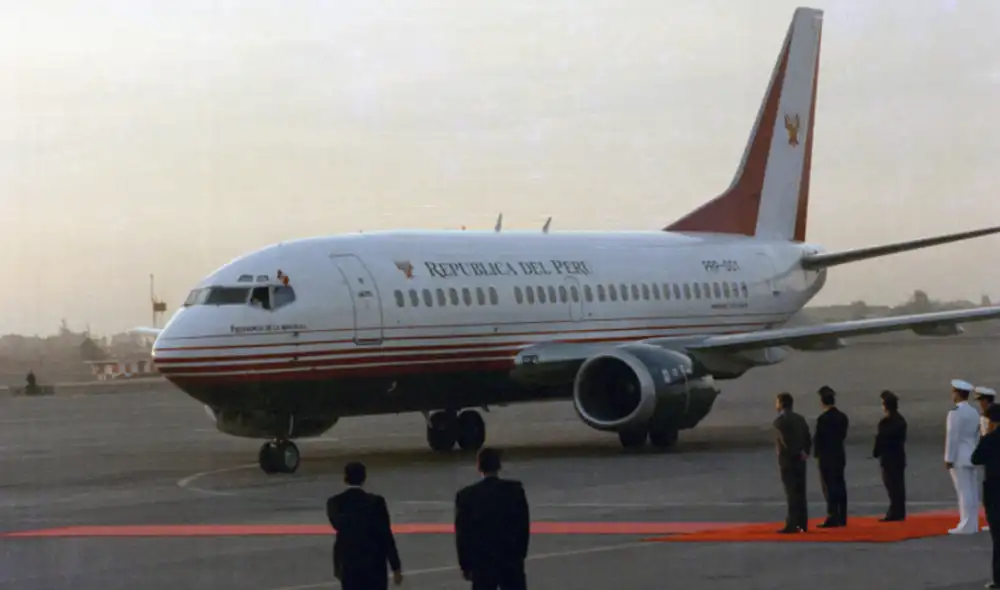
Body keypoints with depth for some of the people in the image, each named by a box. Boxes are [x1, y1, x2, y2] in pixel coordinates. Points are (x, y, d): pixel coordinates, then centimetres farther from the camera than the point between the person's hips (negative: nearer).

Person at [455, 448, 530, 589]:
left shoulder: (466, 495, -8)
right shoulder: (515, 490, -6)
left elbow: (462, 534, -4)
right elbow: (524, 526, 0)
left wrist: (465, 565, 6)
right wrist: (521, 554, 12)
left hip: (482, 563, -1)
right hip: (511, 560, 1)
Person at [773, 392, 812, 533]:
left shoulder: (780, 420, -12)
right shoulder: (800, 419, 12)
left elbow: (786, 441, -19)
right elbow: (808, 439, 11)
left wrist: (799, 454, -8)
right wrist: (805, 452, 1)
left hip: (787, 460, -7)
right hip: (800, 462, 7)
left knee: (792, 494, -7)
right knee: (800, 493, 10)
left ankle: (792, 524, -8)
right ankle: (802, 524, 11)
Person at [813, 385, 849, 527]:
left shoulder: (823, 419, -17)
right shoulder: (842, 417, 4)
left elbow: (818, 438, -14)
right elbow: (843, 435, 9)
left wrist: (817, 454, -2)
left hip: (826, 457, -7)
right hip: (840, 455, 7)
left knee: (830, 488, -4)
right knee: (840, 486, 10)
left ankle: (833, 518, -6)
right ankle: (841, 518, 13)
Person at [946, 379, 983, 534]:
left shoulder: (956, 412, -14)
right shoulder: (974, 412, 12)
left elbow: (952, 437, -17)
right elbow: (976, 436, 15)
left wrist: (948, 459, -15)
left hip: (959, 457, -8)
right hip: (970, 456, 9)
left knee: (964, 491, -9)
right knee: (972, 491, 7)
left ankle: (966, 526, -9)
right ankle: (972, 524, 9)